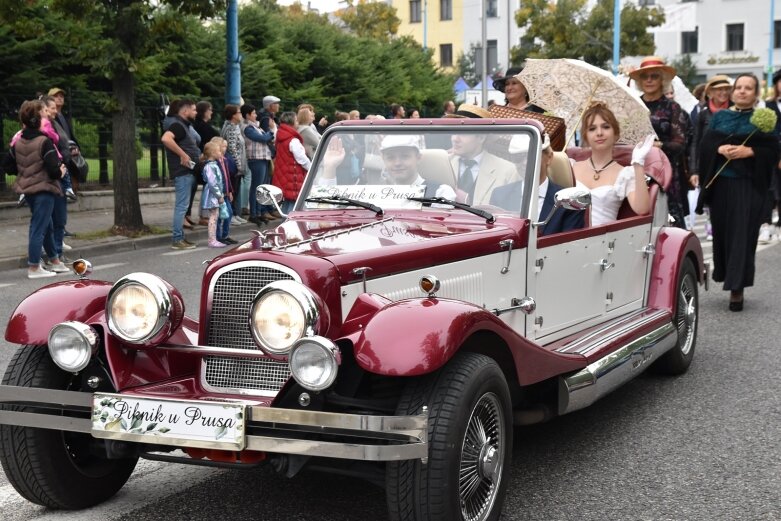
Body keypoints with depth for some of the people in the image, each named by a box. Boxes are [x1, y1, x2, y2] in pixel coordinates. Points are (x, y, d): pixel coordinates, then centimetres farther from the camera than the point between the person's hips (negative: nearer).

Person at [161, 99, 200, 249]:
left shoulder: (185, 125, 18)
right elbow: (165, 139, -32)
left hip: (188, 170, 10)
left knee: (182, 205, 13)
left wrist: (197, 157, 17)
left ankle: (180, 237, 19)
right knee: (182, 205, -8)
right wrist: (182, 155, -29)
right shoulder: (177, 125, -13)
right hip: (182, 171, -10)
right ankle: (177, 240, -6)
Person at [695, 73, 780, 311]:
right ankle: (726, 276, 22)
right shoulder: (719, 117, 12)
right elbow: (705, 143, 4)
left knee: (742, 234, -7)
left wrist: (749, 151, -16)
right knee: (722, 231, 5)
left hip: (749, 185, -3)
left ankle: (737, 288, -6)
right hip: (720, 182, 3)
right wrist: (720, 148, -15)